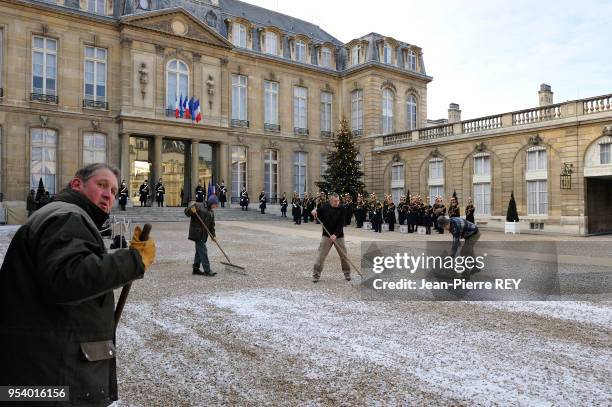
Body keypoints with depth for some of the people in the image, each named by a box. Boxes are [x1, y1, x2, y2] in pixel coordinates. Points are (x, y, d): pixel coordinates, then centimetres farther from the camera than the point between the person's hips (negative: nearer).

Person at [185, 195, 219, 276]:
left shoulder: (211, 212, 16)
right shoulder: (199, 206, -7)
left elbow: (211, 226, 15)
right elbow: (187, 213, -9)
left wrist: (213, 235, 3)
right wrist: (191, 210, -31)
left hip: (203, 234, 8)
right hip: (197, 233, -8)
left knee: (199, 251, 14)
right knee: (203, 251, -9)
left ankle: (195, 269, 24)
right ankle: (207, 271, -7)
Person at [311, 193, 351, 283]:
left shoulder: (342, 209, -9)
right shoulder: (325, 207, -4)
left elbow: (341, 224, -15)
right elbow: (318, 216, 11)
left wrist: (335, 234, -26)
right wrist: (314, 211, -12)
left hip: (339, 236, 0)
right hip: (326, 235, 0)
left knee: (344, 255, 7)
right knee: (320, 255, -4)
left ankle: (347, 273, 26)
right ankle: (316, 274, 6)